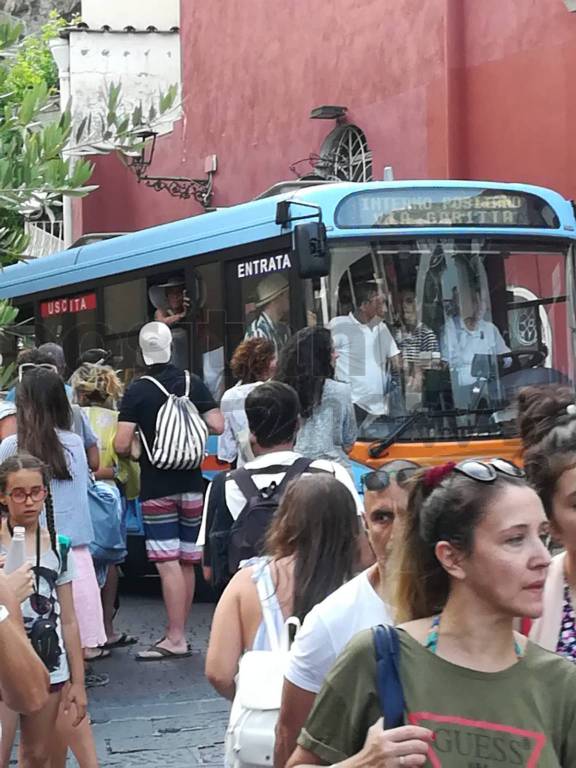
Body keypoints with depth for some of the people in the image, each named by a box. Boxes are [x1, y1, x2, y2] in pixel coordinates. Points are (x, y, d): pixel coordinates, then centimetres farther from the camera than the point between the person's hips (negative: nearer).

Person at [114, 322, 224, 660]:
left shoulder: (138, 390, -9)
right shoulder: (193, 383, 1)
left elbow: (121, 445, -14)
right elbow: (218, 425, -2)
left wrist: (133, 452, 8)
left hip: (156, 488, -4)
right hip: (191, 484, 4)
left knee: (168, 562, -7)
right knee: (187, 561, 11)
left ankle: (175, 638, -10)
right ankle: (180, 633, 18)